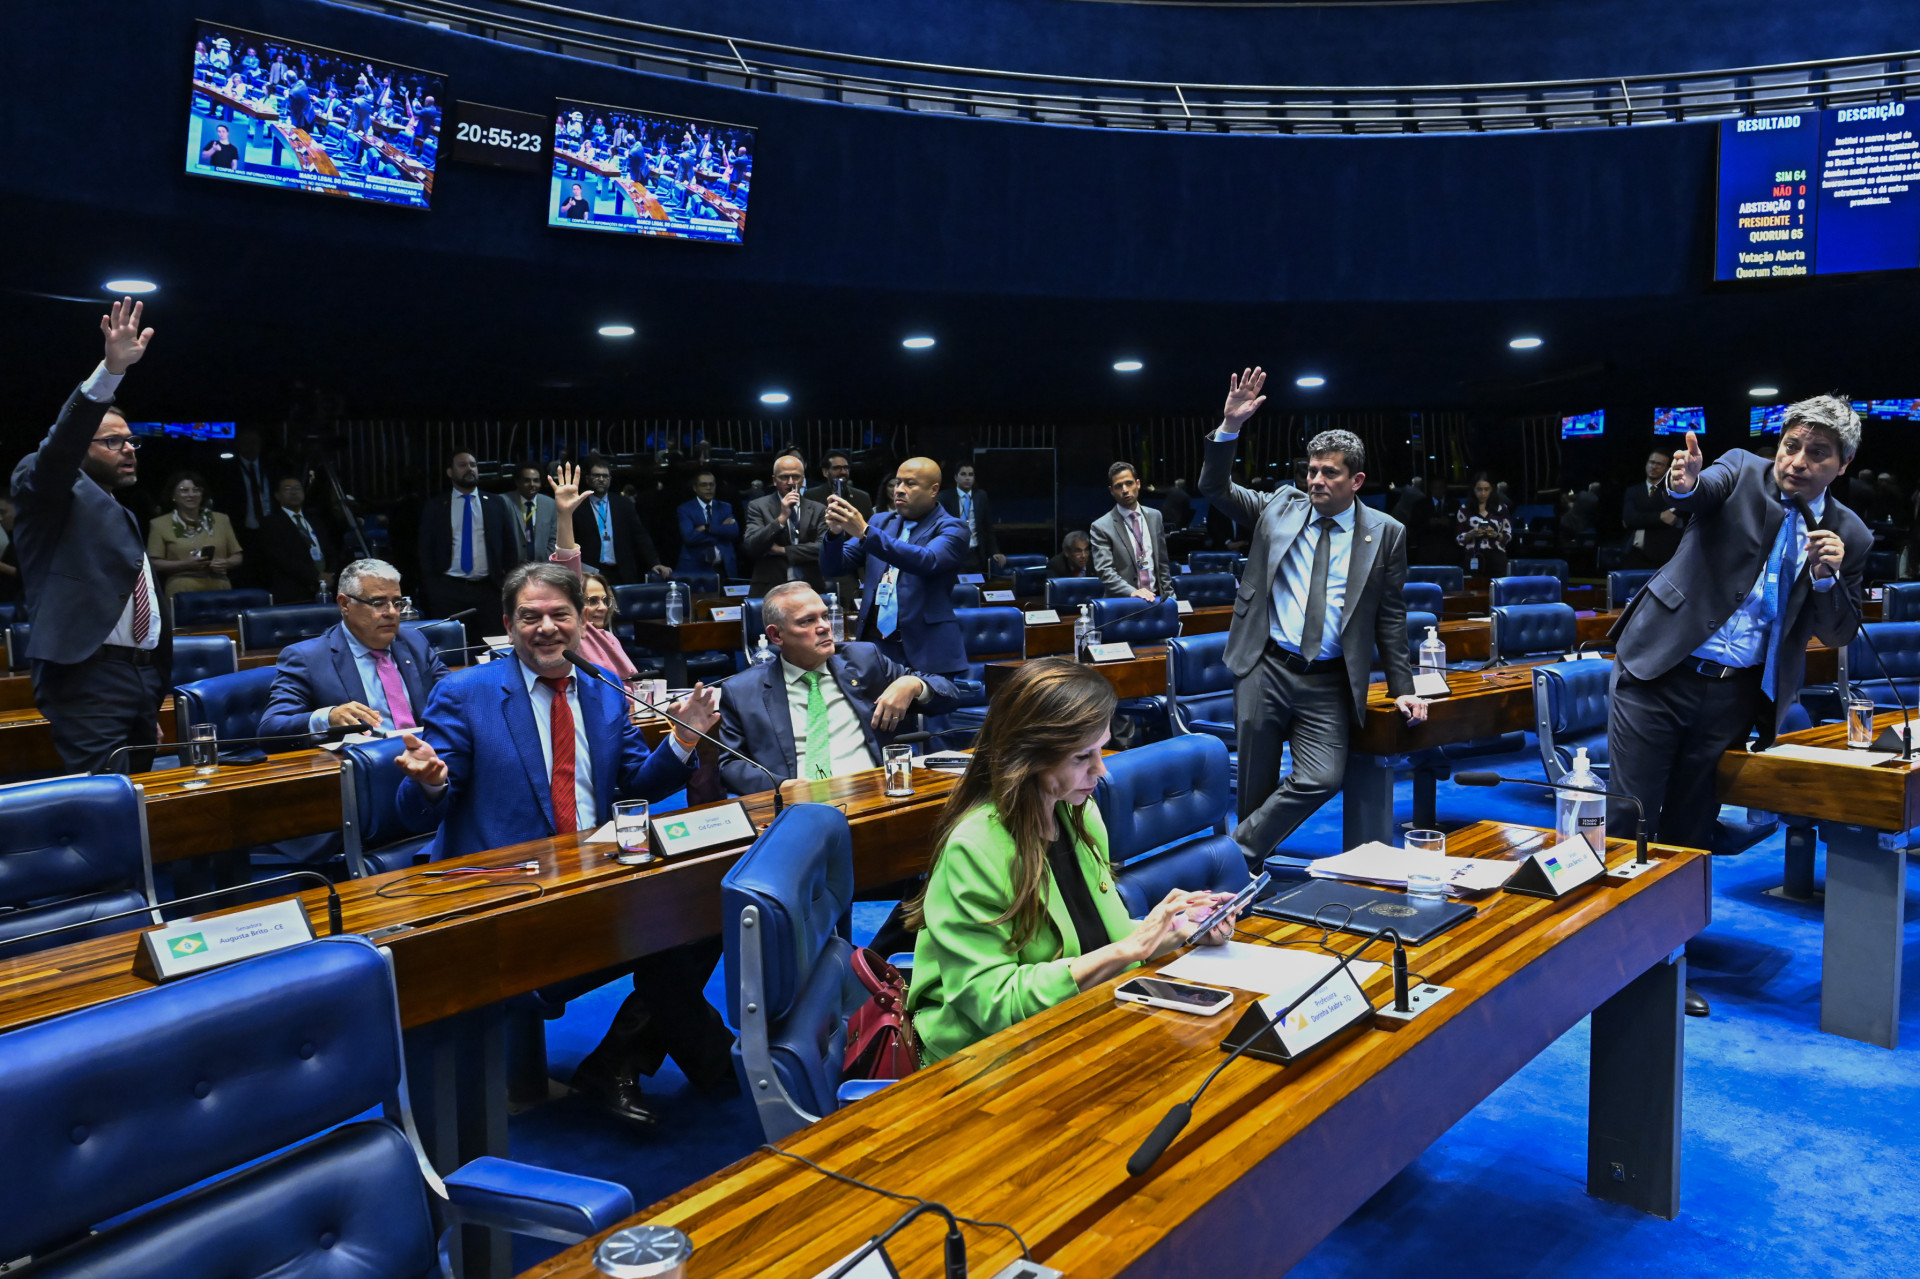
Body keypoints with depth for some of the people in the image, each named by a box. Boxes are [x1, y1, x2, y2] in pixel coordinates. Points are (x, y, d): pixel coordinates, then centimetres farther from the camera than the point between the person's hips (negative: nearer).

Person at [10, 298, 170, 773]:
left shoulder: (125, 518, 24)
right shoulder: (52, 498, 4)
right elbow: (61, 442, -19)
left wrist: (153, 706, 24)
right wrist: (111, 369, -32)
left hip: (141, 678, 7)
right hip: (87, 679, -7)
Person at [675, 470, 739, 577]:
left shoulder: (725, 507, 12)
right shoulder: (685, 509, 1)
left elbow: (734, 531, -4)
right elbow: (689, 537, -14)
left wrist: (707, 528, -14)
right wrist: (721, 528, -10)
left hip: (724, 567, 3)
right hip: (695, 567, -3)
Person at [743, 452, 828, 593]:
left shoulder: (818, 510, 9)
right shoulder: (758, 506, 4)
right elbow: (750, 547, -7)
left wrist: (783, 550, -6)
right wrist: (781, 518, -13)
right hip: (770, 590, -2)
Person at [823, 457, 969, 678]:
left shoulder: (951, 529, -1)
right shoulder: (880, 522, 14)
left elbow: (926, 561, -23)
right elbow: (833, 568, 11)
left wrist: (864, 532, -29)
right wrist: (835, 532, -11)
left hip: (925, 652, -4)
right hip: (874, 644, 4)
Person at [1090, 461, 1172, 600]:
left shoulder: (1155, 516, 13)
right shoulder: (1101, 527, -2)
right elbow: (1104, 571, -10)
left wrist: (1168, 594, 11)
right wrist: (1132, 592, -23)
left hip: (1155, 598, 4)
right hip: (1122, 602, -3)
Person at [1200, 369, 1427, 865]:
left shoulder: (1385, 533, 3)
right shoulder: (1280, 507, 6)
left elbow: (1390, 617, 6)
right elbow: (1215, 488, 2)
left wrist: (1402, 689, 5)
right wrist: (1229, 427, -13)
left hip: (1329, 683, 0)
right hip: (1265, 669, 1)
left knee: (1324, 778, -17)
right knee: (1255, 787, 6)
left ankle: (1238, 851, -1)